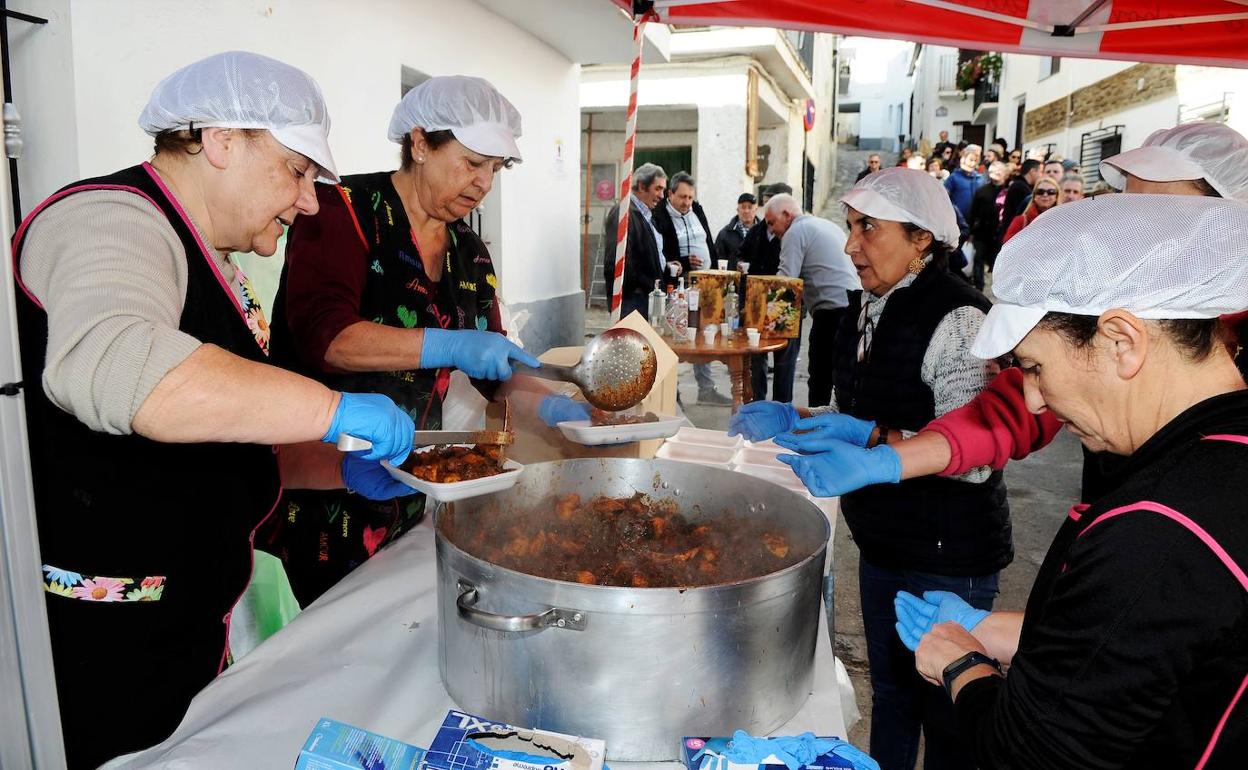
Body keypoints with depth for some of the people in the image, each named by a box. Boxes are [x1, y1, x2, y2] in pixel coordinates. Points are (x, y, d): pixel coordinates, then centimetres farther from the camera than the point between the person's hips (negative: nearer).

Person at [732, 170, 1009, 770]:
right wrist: (793, 420, 2)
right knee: (889, 692, 24)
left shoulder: (957, 319, -21)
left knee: (946, 714, 11)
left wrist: (874, 437, -29)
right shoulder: (865, 307, 6)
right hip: (881, 541, 8)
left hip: (947, 559, -8)